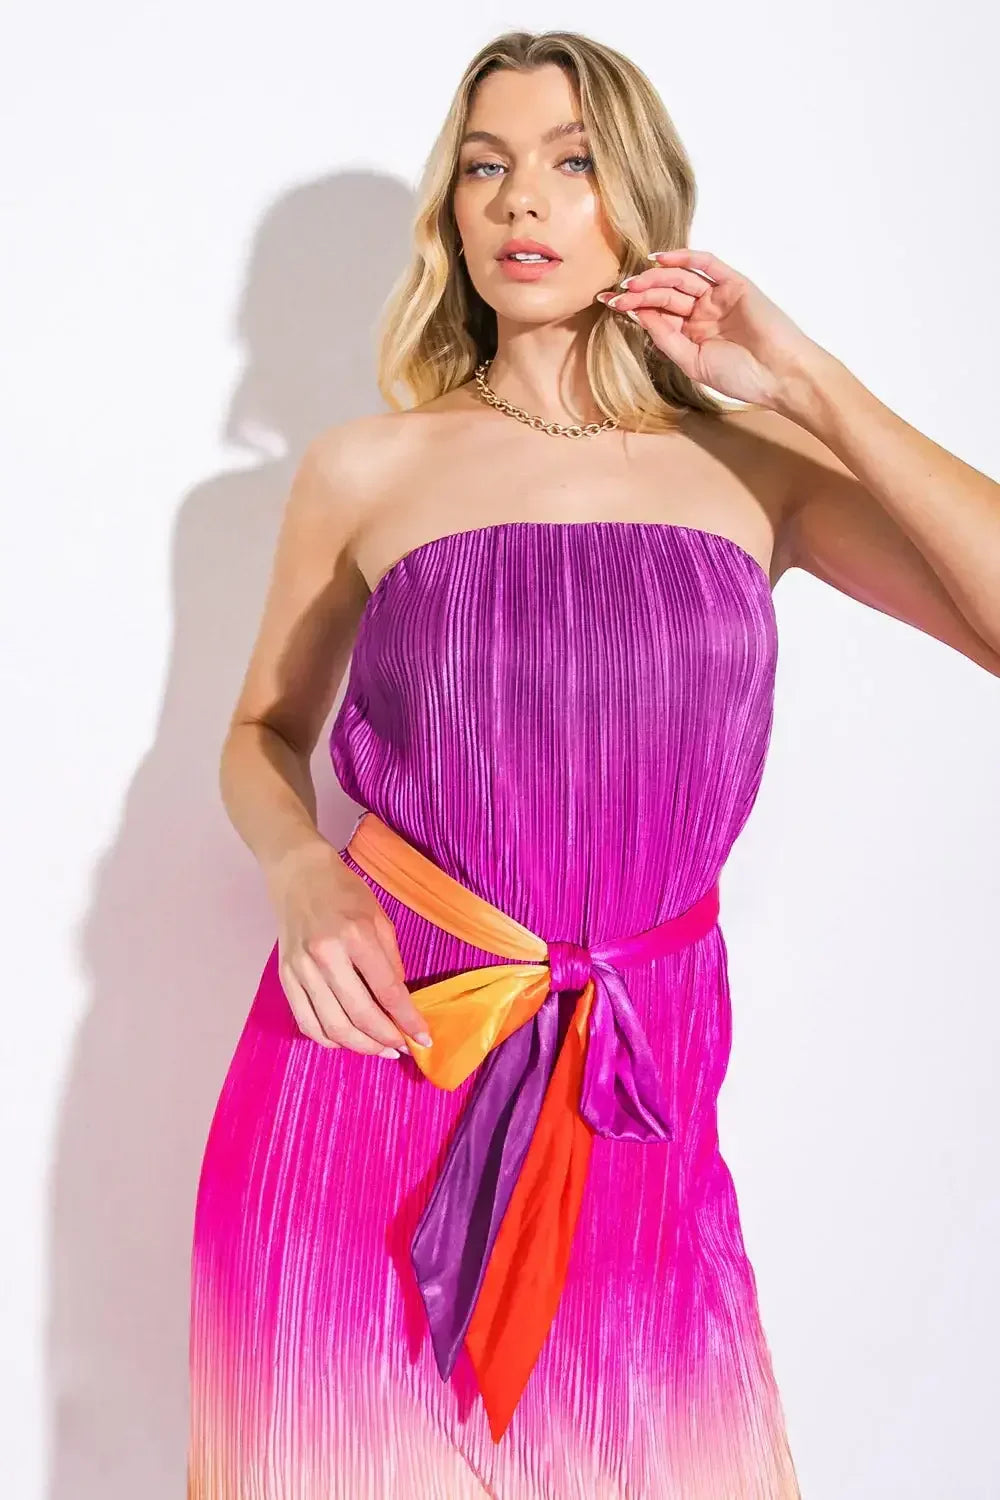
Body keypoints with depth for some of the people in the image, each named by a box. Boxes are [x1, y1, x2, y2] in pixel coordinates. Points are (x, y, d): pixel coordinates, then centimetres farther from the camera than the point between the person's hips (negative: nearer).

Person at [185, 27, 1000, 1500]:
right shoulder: (366, 470, -1)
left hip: (641, 1087, 1)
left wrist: (809, 383, -10)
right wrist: (301, 872, -9)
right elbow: (264, 732, 11)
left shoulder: (754, 467, 0)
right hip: (377, 1054, 0)